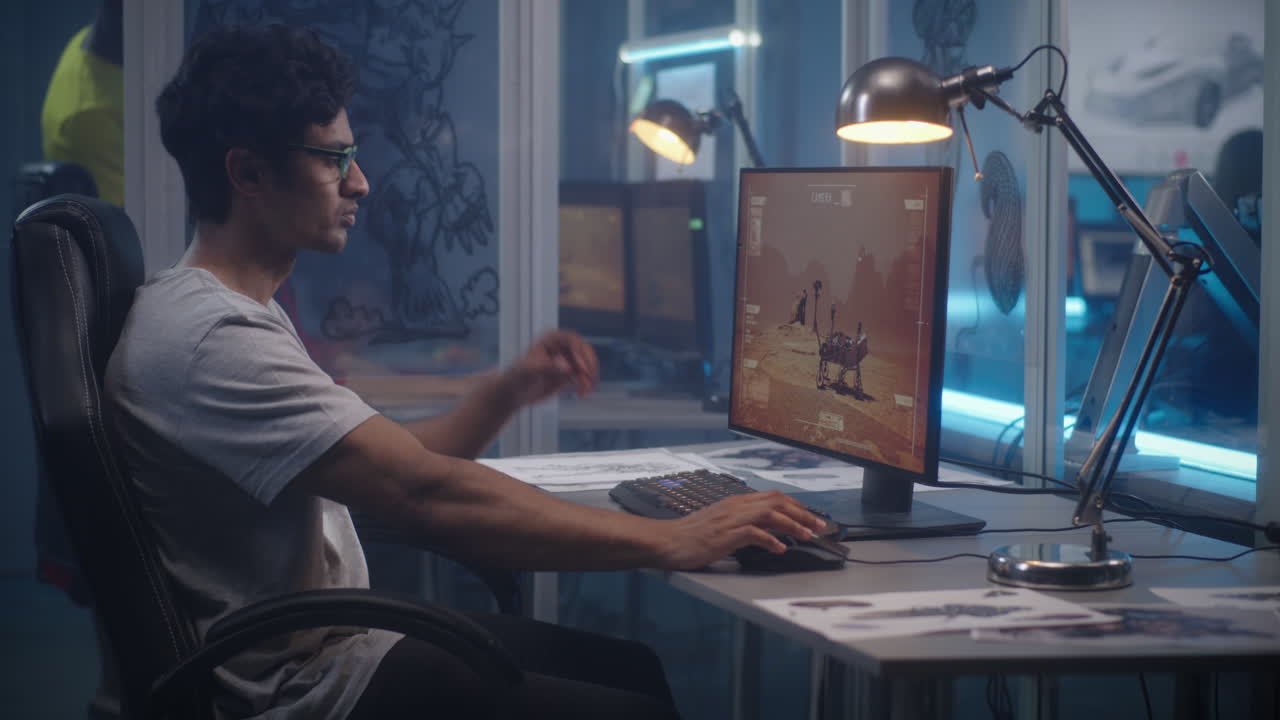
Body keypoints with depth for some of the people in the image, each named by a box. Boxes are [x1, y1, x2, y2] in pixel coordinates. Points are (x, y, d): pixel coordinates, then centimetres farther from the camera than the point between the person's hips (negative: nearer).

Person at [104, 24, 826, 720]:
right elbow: (427, 495, -28)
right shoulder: (212, 339, -22)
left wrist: (508, 392, 0)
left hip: (336, 637, 10)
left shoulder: (248, 314, 14)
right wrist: (674, 541, -26)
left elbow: (393, 461, 16)